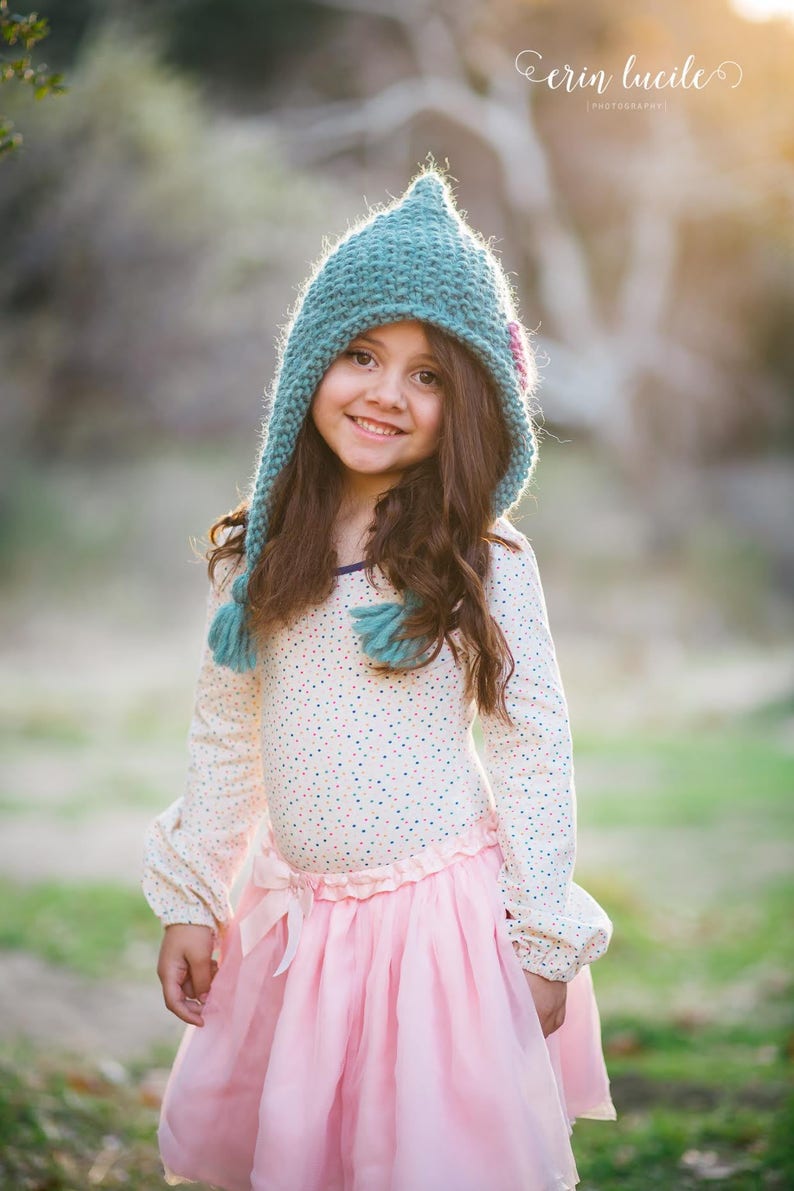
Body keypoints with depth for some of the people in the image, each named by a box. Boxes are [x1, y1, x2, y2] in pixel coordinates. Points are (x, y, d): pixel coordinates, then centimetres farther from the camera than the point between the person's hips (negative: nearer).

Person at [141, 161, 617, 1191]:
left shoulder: (486, 563, -9)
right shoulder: (257, 556, 1)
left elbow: (532, 751, -6)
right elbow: (224, 744, 8)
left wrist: (545, 941, -5)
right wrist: (190, 903, 9)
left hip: (445, 913, -3)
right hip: (295, 915, 4)